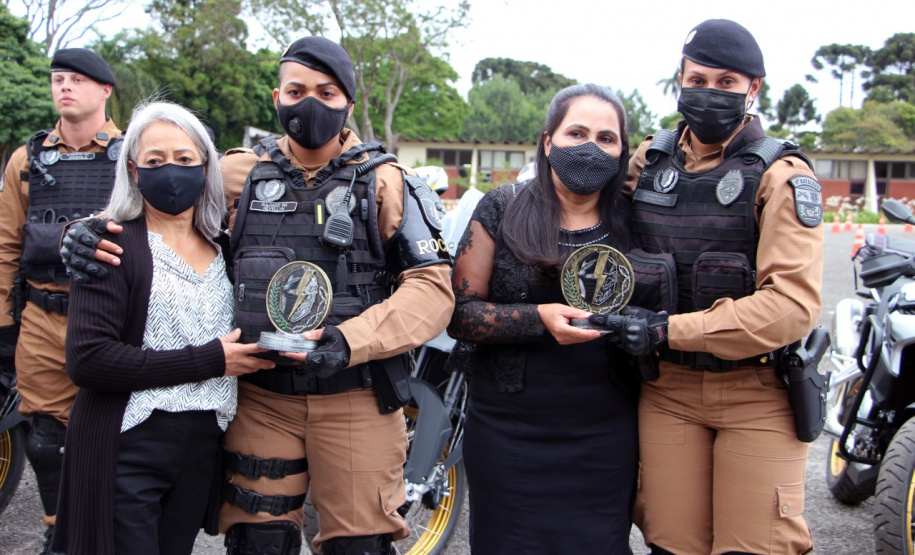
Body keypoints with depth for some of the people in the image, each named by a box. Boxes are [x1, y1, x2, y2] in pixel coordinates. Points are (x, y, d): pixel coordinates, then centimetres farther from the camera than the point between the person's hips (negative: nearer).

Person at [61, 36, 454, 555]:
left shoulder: (385, 181, 0)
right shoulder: (242, 173, 6)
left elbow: (433, 285, -7)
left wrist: (348, 341, -21)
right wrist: (89, 230, -7)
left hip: (355, 399, -2)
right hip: (260, 397, 2)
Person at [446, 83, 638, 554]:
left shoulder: (632, 223, 4)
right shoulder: (502, 210, -1)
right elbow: (459, 312, -6)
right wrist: (538, 319, -19)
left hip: (603, 440, 2)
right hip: (508, 434, -1)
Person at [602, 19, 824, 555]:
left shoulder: (782, 174, -7)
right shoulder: (648, 160, 8)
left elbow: (794, 302, -19)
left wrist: (671, 330, -23)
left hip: (757, 392, -3)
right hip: (668, 389, 4)